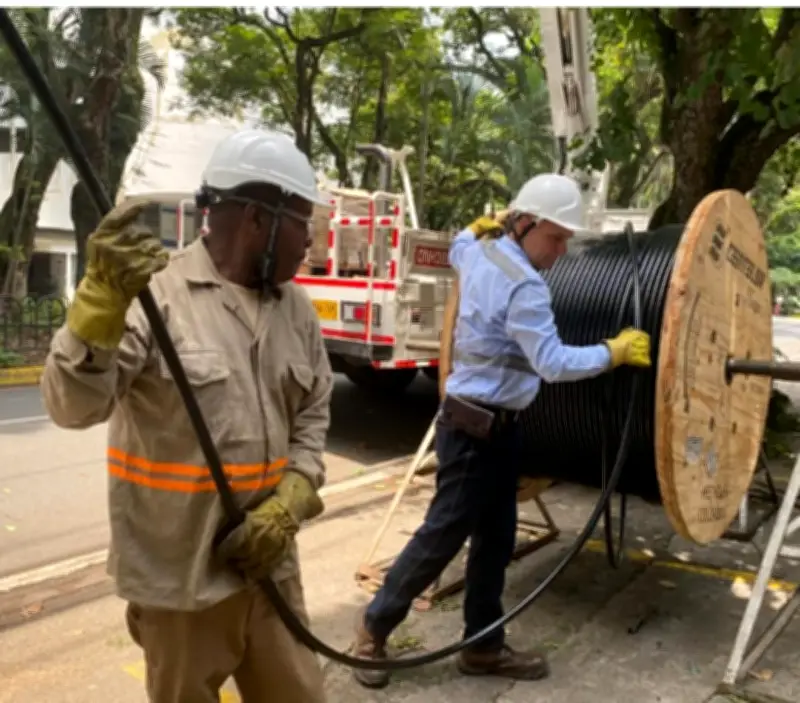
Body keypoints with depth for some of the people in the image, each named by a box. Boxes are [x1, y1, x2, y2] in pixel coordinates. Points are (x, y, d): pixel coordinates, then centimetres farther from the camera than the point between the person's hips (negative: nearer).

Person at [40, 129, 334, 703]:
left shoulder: (296, 307, 4)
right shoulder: (154, 295, -15)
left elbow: (313, 415, 8)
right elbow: (73, 407, -21)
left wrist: (289, 503, -5)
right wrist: (102, 299, -35)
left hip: (267, 561, 5)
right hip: (178, 571, -4)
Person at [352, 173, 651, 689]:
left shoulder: (480, 253, 7)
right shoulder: (523, 287, -22)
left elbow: (458, 246, 32)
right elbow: (553, 363, -27)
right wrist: (615, 352, -18)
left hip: (492, 424, 10)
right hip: (476, 427, -10)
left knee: (495, 539, 15)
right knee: (443, 535, 2)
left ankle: (483, 645, 27)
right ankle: (375, 625, 21)